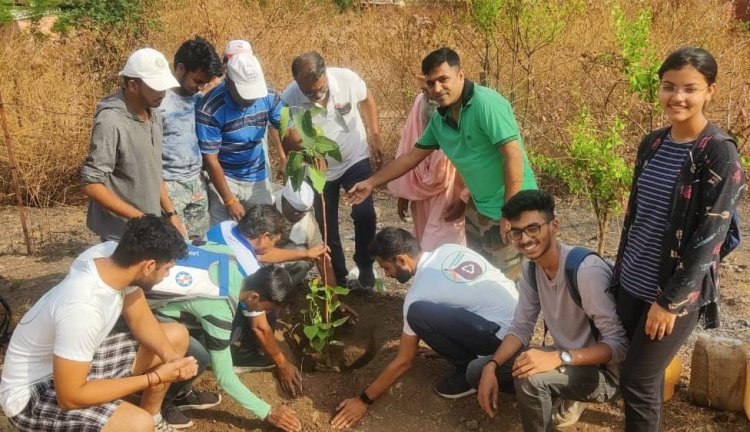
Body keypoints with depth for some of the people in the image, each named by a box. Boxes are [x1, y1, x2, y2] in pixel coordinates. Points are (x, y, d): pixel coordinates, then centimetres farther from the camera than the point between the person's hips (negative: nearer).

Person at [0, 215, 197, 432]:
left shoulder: (110, 256, -14)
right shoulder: (82, 307, -36)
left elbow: (140, 318, 0)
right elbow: (70, 397, -29)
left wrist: (170, 357, -18)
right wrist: (154, 378, -25)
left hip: (78, 361, 8)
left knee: (177, 335, 4)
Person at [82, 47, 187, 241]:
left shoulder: (153, 113, 4)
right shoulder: (111, 122, -21)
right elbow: (92, 185, -22)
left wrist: (170, 213, 9)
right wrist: (138, 217, -25)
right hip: (122, 234, -8)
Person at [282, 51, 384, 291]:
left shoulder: (347, 78, -24)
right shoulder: (290, 100, -26)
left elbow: (367, 100, -1)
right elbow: (288, 140, -13)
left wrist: (375, 136, -1)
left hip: (356, 159, 0)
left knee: (364, 214, -13)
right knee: (328, 227, 10)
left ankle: (365, 271, 9)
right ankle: (338, 279, 29)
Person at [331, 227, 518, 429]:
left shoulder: (420, 293, -12)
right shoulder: (450, 249, 6)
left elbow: (404, 361, -6)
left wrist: (364, 399, 3)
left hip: (505, 335, -9)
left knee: (419, 313, -17)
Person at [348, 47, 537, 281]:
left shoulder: (486, 104, -21)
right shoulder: (440, 118, 3)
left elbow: (514, 155, -24)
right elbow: (412, 156, 14)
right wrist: (371, 183, 17)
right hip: (479, 208, 8)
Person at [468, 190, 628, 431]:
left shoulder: (587, 270, -29)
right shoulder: (531, 268, -3)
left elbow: (619, 344, -29)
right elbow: (521, 328, 1)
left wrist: (558, 357, -39)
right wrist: (491, 367, -15)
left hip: (601, 371, -8)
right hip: (564, 361, 8)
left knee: (531, 379, -35)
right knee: (477, 371, 2)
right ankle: (563, 403, 13)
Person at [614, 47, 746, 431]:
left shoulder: (720, 154, -16)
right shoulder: (652, 144, 4)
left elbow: (709, 237, -18)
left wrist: (671, 301, -17)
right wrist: (620, 267, 15)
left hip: (677, 291, -6)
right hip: (633, 282, 6)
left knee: (638, 380, 2)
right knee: (640, 370, 15)